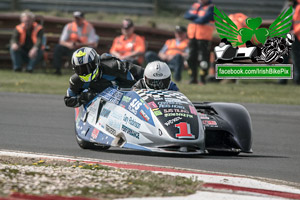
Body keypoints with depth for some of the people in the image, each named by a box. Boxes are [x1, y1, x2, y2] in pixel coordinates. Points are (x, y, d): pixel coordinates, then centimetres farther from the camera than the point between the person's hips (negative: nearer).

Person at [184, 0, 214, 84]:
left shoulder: (211, 8, -4)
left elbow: (203, 20, -17)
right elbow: (187, 15, 3)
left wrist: (193, 19, -1)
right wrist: (197, 16, -10)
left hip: (203, 37, -7)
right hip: (192, 36, 7)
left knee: (203, 59, -7)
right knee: (192, 58, 8)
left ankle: (203, 79, -3)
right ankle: (193, 78, 15)